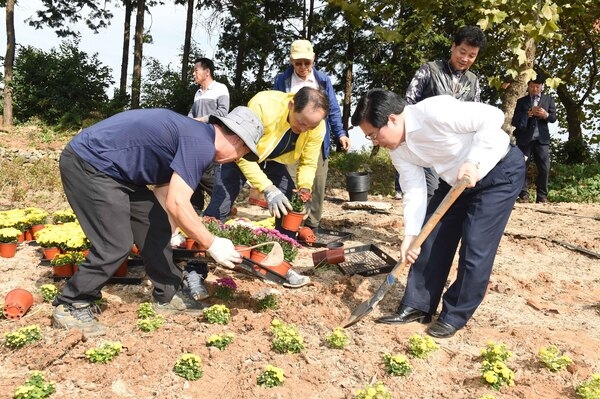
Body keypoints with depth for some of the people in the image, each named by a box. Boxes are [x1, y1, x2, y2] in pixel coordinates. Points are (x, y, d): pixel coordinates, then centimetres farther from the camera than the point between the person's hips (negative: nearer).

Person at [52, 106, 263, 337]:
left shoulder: (192, 136, 12)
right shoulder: (201, 145, -19)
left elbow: (164, 196, 16)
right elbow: (177, 204, -26)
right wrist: (212, 244, -15)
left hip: (109, 167, 10)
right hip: (88, 164, -10)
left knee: (156, 226, 9)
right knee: (116, 245, -9)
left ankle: (167, 296, 22)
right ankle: (70, 307, 10)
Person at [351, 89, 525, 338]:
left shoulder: (434, 112, -32)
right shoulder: (397, 148, -8)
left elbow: (493, 117, -28)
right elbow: (414, 190, -8)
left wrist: (473, 162, -34)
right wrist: (410, 233, -18)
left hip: (501, 171, -7)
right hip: (456, 180, 8)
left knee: (475, 247, -9)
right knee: (431, 238, 3)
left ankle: (454, 317, 6)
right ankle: (416, 306, 15)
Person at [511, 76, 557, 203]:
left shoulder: (549, 99, 14)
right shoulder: (521, 101, 11)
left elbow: (554, 118, 9)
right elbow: (515, 120, 4)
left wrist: (546, 115, -13)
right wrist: (528, 113, -13)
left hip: (542, 138, 1)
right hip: (524, 138, 0)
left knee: (544, 168, -5)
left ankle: (542, 197, 1)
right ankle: (523, 195, 3)